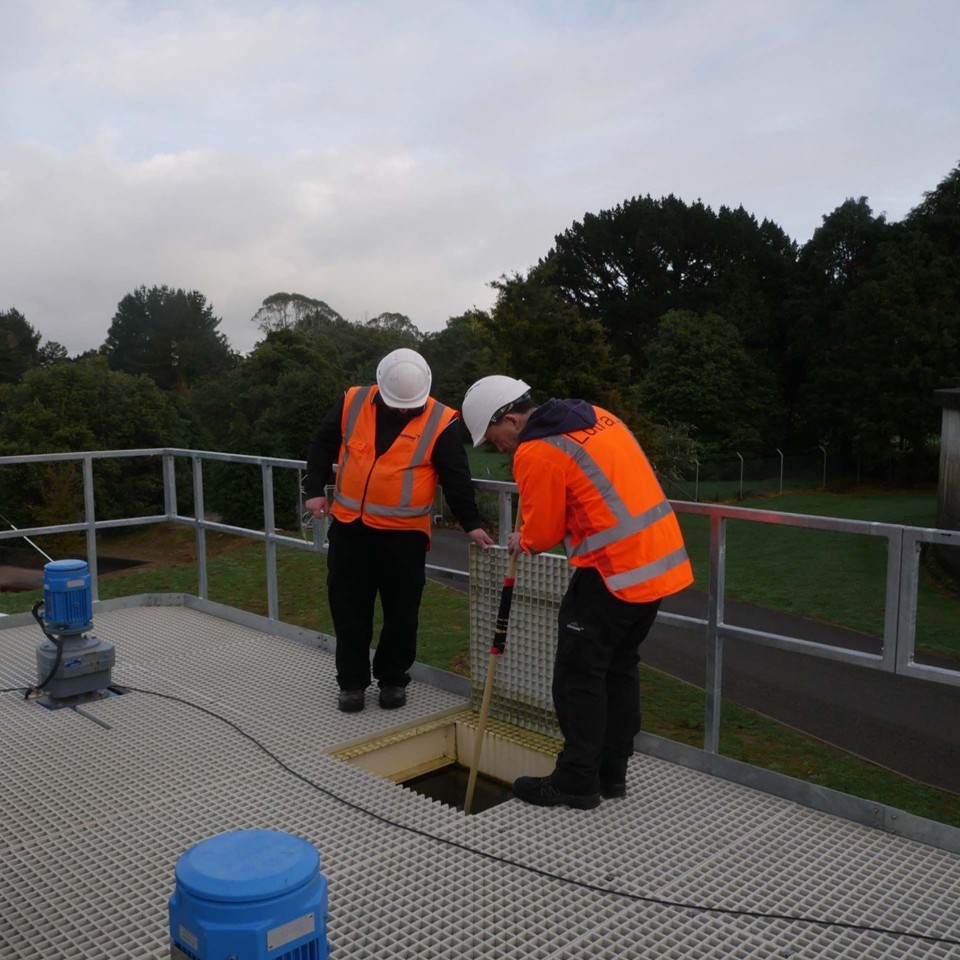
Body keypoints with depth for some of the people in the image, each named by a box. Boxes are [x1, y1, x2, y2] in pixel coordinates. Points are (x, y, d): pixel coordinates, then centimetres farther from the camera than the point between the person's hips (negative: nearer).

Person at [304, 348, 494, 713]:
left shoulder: (440, 422, -8)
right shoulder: (352, 403, -1)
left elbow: (456, 478, -5)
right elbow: (322, 445, 9)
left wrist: (471, 522, -10)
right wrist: (315, 489, 1)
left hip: (404, 534, -2)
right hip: (349, 527, 2)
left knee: (402, 613, 7)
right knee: (349, 608, 9)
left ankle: (393, 678, 27)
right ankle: (351, 681, 24)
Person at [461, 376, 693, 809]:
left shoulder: (536, 453, -13)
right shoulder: (595, 415, 12)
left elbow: (542, 533, -5)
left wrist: (521, 542, 17)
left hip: (613, 571, -9)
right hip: (662, 560, 9)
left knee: (579, 674, 4)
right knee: (619, 667, 18)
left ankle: (576, 782, 13)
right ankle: (611, 773, 29)